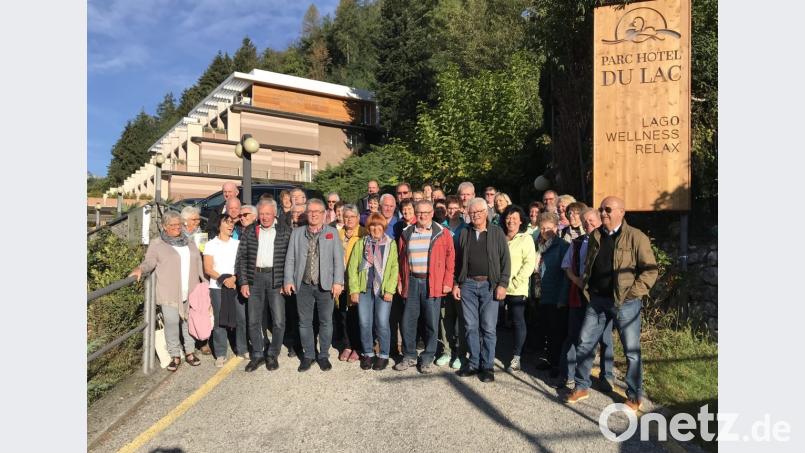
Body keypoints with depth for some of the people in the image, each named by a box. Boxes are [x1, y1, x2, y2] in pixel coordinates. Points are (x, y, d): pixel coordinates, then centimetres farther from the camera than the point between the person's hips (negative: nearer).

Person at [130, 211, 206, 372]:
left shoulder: (189, 242, 14)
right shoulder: (157, 244, 1)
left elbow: (198, 263, 17)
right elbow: (149, 262, -6)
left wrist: (204, 282, 13)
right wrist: (140, 269, -27)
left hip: (191, 292, 4)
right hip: (170, 293, -4)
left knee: (189, 321, 11)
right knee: (171, 323, -1)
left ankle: (190, 352, 24)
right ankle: (175, 356, 12)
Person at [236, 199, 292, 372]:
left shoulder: (285, 231, 0)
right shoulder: (250, 231, 7)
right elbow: (242, 257, 5)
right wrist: (243, 282, -1)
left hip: (276, 278, -2)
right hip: (255, 277, 2)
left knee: (278, 320, 0)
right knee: (254, 320, 9)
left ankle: (273, 354, 18)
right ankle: (257, 354, 24)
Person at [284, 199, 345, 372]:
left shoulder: (332, 232, 3)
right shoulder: (297, 233, 8)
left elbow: (338, 259, -2)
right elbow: (290, 258, 7)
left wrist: (338, 282, -9)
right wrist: (289, 280, 0)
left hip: (325, 285, -1)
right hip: (303, 286, 2)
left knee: (326, 322, 6)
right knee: (305, 322, 9)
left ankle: (323, 355, 21)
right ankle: (308, 355, 24)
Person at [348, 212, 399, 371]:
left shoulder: (391, 244, 3)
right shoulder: (361, 243, 7)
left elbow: (394, 268, -3)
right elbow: (352, 267, 4)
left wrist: (390, 290, -10)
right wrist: (354, 289, -3)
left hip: (383, 290, -2)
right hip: (364, 289, 2)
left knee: (382, 323, -2)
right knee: (365, 323, 6)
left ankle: (383, 355, 15)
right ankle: (367, 353, 23)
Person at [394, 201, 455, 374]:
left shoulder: (442, 233, 0)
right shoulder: (406, 233, 8)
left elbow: (450, 258, -1)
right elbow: (401, 259, 12)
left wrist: (447, 282, -7)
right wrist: (400, 281, 8)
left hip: (433, 283, -2)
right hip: (411, 282, 3)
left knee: (432, 323, 4)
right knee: (408, 321, 7)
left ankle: (427, 359, 19)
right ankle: (409, 356, 24)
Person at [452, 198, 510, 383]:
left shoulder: (497, 232, 2)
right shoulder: (464, 234, 10)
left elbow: (505, 260, -1)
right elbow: (458, 260, 13)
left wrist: (502, 284, -8)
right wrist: (455, 284, 7)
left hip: (489, 285, -3)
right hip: (468, 284, 3)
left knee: (488, 328, 0)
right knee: (471, 326, 8)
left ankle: (487, 366, 11)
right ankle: (474, 363, 19)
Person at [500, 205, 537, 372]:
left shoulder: (526, 239, -2)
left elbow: (529, 264, -9)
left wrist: (515, 282, -13)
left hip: (517, 290, -4)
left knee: (518, 322, 5)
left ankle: (516, 358, 16)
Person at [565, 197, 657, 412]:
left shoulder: (636, 237, -8)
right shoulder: (594, 237, 9)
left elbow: (650, 269, -9)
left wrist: (632, 293, -14)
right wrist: (586, 287, 10)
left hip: (625, 303, -5)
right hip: (597, 300, 5)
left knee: (632, 350, 6)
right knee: (584, 344, 9)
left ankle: (634, 396, 23)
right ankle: (582, 387, 25)